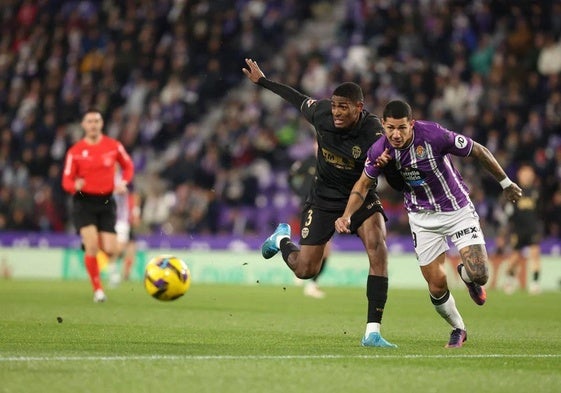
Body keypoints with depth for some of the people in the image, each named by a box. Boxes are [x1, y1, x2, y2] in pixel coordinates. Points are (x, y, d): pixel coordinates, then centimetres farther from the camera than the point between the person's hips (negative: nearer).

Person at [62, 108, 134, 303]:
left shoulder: (113, 146, 2)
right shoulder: (75, 151, -2)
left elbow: (128, 166, 17)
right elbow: (66, 181, -2)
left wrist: (124, 183, -3)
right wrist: (75, 186, -26)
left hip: (106, 201, 2)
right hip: (84, 201, -2)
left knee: (110, 250, -7)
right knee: (92, 245, -18)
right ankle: (97, 289, -2)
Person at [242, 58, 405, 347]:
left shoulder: (372, 133, -27)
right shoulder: (322, 113, -18)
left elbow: (398, 183, -28)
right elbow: (300, 100, 6)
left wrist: (389, 164, -50)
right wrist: (262, 81, 15)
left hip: (361, 198, -2)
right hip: (324, 198, 2)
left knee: (378, 248, -29)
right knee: (304, 270, 3)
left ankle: (372, 332, -26)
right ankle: (282, 239, 41)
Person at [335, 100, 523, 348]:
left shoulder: (434, 135, -27)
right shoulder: (379, 150, -16)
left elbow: (479, 151, -13)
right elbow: (364, 184, 3)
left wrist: (506, 183, -1)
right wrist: (346, 216, -12)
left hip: (457, 209, -2)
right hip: (422, 217, 2)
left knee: (480, 274, -15)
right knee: (437, 286, -3)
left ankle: (466, 275, 24)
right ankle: (458, 329, 26)